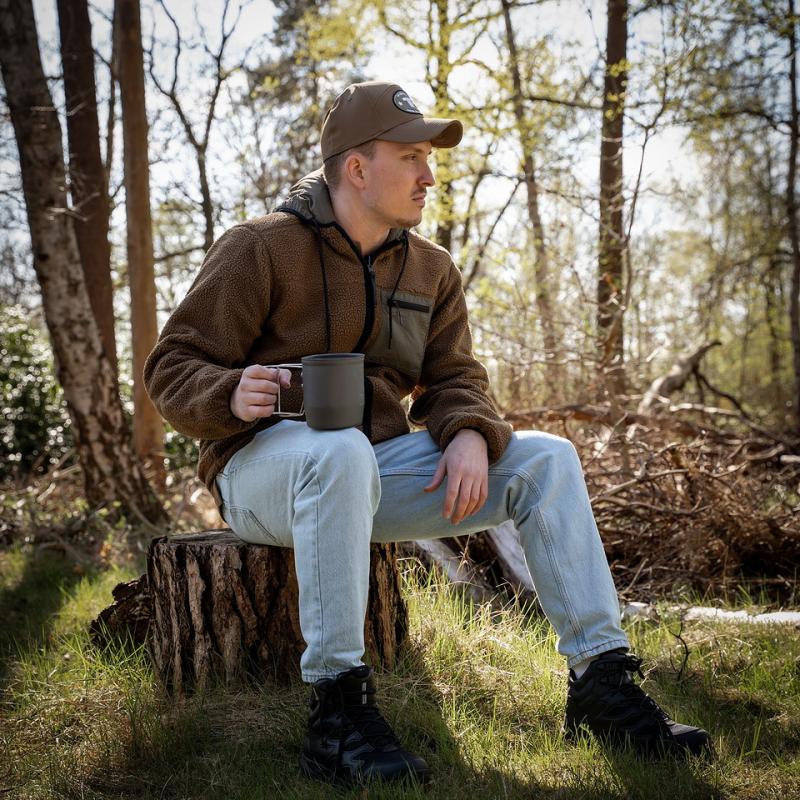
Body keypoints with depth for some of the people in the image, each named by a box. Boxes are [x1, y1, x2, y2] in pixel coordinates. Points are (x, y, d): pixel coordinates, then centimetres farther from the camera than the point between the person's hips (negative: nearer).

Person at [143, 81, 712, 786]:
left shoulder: (431, 269, 11)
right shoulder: (261, 249, -6)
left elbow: (454, 378, 9)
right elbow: (173, 368, -7)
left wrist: (470, 436, -15)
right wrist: (232, 394, -30)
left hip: (373, 472, 6)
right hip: (265, 461, -5)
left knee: (547, 460, -10)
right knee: (341, 451, -42)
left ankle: (602, 682, -9)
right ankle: (337, 713, -36)